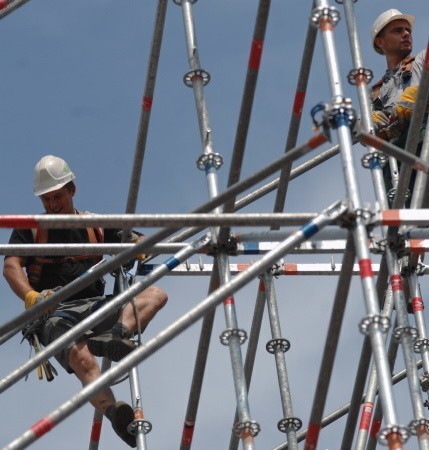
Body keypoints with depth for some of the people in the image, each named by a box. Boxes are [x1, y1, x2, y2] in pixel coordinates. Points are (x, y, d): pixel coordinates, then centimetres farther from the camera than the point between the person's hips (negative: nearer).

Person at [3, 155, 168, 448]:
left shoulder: (95, 225, 22)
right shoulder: (30, 229, 13)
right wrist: (31, 297, -26)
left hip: (95, 306, 4)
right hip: (54, 313, -4)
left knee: (155, 294, -20)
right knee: (80, 356, -37)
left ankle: (117, 335, -47)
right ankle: (115, 414, -59)